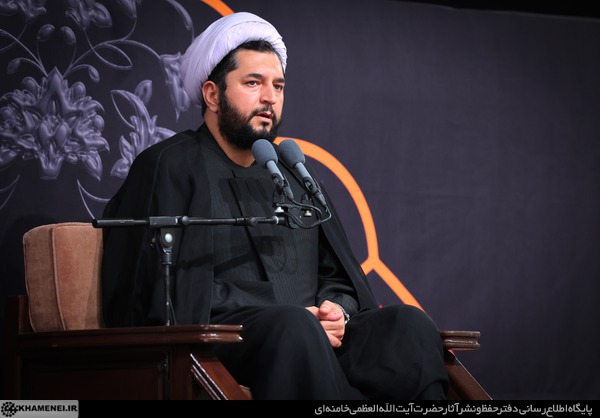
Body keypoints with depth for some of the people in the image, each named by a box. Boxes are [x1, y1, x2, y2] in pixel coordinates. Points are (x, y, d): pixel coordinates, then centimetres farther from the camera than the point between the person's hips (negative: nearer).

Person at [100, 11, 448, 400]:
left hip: (317, 339, 6)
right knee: (294, 325, -40)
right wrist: (297, 321, -12)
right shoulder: (168, 167, 7)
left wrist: (337, 312, -2)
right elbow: (163, 292, -5)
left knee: (410, 325, -25)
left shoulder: (296, 176, 27)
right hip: (220, 345, -6)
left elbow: (339, 278, 26)